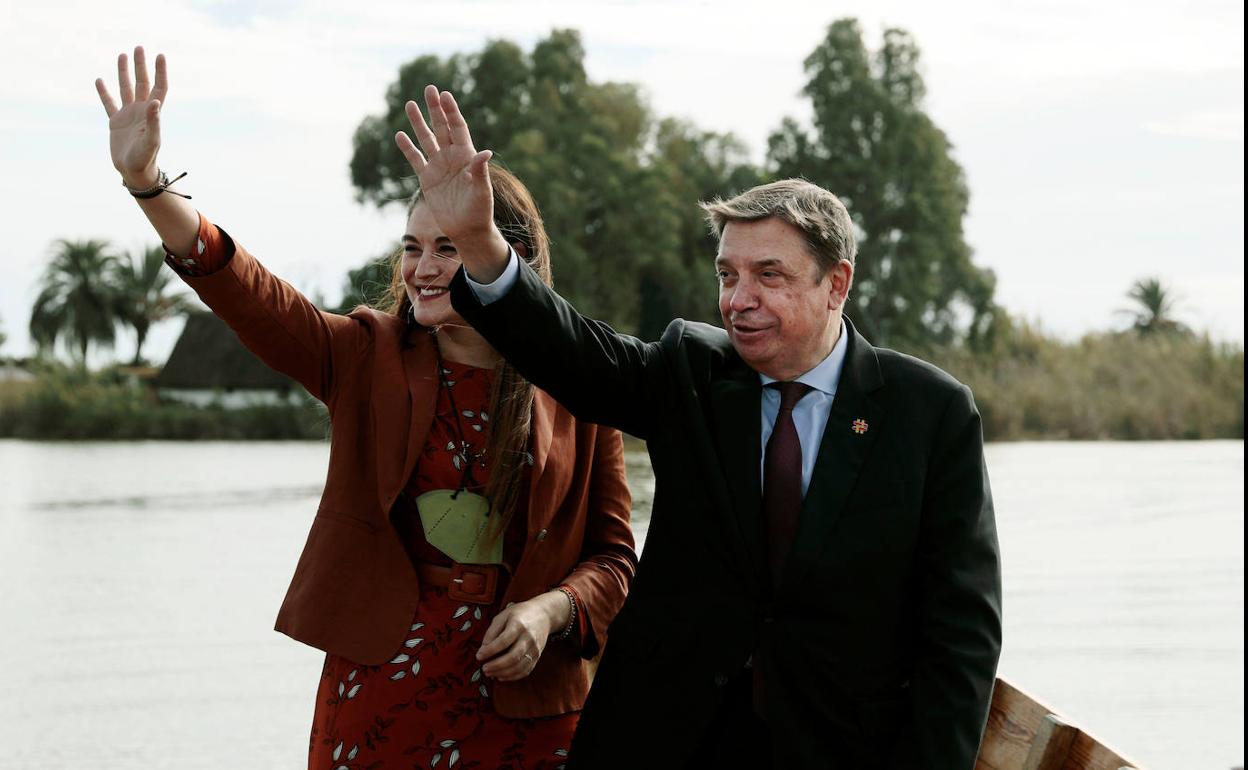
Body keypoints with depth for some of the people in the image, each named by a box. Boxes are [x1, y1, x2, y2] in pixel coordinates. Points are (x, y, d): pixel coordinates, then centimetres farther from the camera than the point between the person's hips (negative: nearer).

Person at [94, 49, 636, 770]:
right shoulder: (369, 358, 3)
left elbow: (614, 554, 5)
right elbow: (252, 296, -12)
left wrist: (553, 610, -15)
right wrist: (147, 182, -25)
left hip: (525, 706, -1)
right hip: (380, 691, 1)